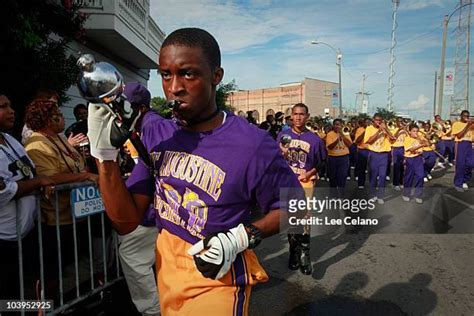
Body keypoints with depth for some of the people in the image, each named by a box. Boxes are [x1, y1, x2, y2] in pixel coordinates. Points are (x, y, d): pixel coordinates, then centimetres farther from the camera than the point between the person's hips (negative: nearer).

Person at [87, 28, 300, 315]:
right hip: (166, 267, 7)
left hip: (215, 278, -6)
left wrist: (241, 238, -23)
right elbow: (126, 222, -8)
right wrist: (106, 155, -20)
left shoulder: (254, 145, -23)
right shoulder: (156, 135, -7)